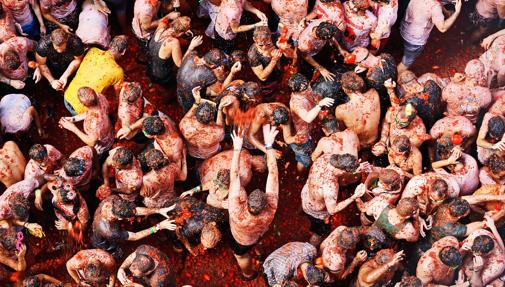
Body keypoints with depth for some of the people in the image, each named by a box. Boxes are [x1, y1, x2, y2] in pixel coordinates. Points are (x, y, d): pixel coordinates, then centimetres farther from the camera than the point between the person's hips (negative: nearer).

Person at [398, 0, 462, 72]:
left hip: (405, 30, 7)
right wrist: (457, 12, -25)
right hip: (415, 40, -7)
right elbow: (442, 28, -27)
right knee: (406, 63, 17)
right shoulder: (435, 6, -32)